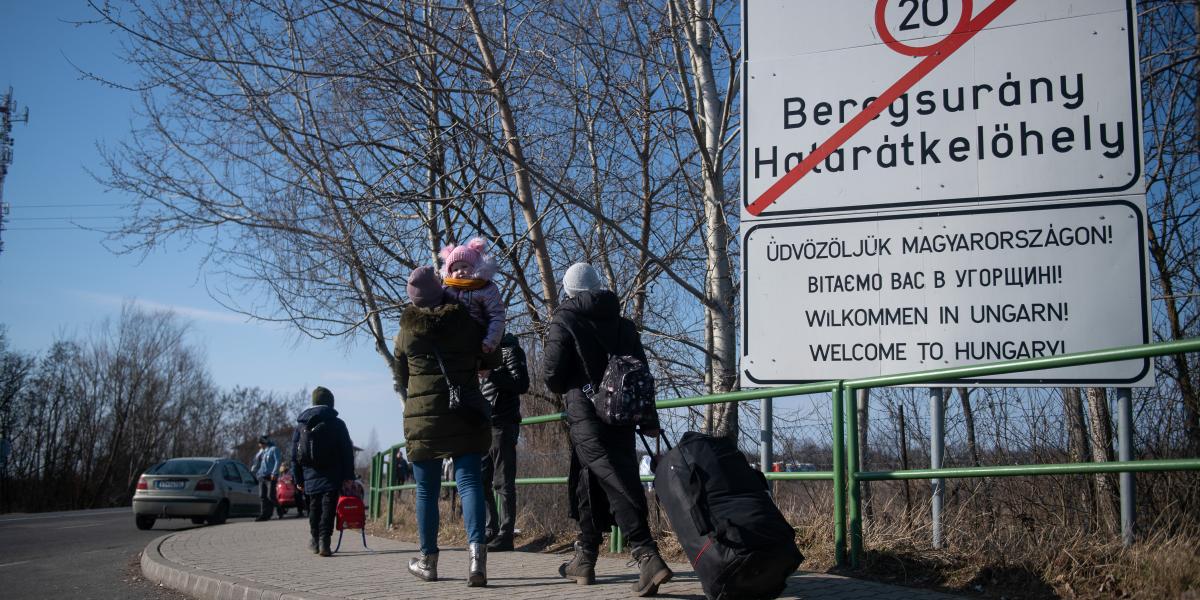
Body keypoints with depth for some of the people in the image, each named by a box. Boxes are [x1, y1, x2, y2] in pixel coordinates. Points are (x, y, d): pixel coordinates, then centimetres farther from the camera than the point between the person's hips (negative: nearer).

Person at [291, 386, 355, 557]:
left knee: (314, 507, 16)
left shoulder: (301, 425, 8)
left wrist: (298, 479, 12)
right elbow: (347, 451, -3)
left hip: (310, 477, 3)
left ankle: (315, 540, 23)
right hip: (332, 476, -3)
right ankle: (324, 541, -18)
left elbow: (295, 455, 8)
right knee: (328, 507, -6)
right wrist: (348, 475, 1)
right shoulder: (337, 424, -1)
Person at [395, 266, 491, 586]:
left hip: (421, 415, 1)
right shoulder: (467, 322, 1)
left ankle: (428, 560, 16)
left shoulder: (407, 331, 4)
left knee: (427, 489, 9)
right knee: (469, 481, -6)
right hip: (465, 414, 0)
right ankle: (476, 550, -25)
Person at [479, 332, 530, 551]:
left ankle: (505, 534, -4)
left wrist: (491, 373, -21)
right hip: (484, 426, 8)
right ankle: (491, 530, 11)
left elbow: (522, 384, -15)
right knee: (480, 480, 6)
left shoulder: (510, 350, -4)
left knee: (503, 483, -6)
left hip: (503, 424, -8)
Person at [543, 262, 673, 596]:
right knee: (589, 487, 15)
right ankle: (584, 561, 20)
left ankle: (648, 558, -21)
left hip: (587, 419, -6)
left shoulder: (564, 323, -3)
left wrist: (567, 391, 16)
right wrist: (648, 419, 10)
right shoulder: (623, 324, 12)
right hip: (622, 419, 6)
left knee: (619, 487, -11)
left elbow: (553, 376, -7)